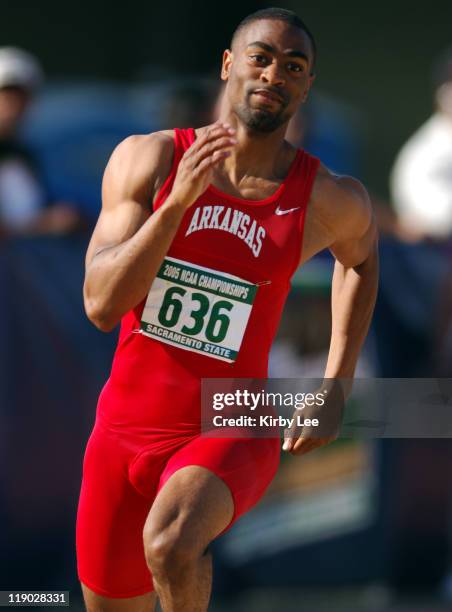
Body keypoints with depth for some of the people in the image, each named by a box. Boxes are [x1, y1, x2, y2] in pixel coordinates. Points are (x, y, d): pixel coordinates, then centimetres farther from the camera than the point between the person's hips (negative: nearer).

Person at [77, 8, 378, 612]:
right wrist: (177, 202, -26)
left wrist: (334, 388, 13)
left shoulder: (330, 201, -6)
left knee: (172, 542, -35)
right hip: (125, 427, 2)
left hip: (231, 433, -2)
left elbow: (360, 256, 19)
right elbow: (101, 306, -16)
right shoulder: (148, 159, -7)